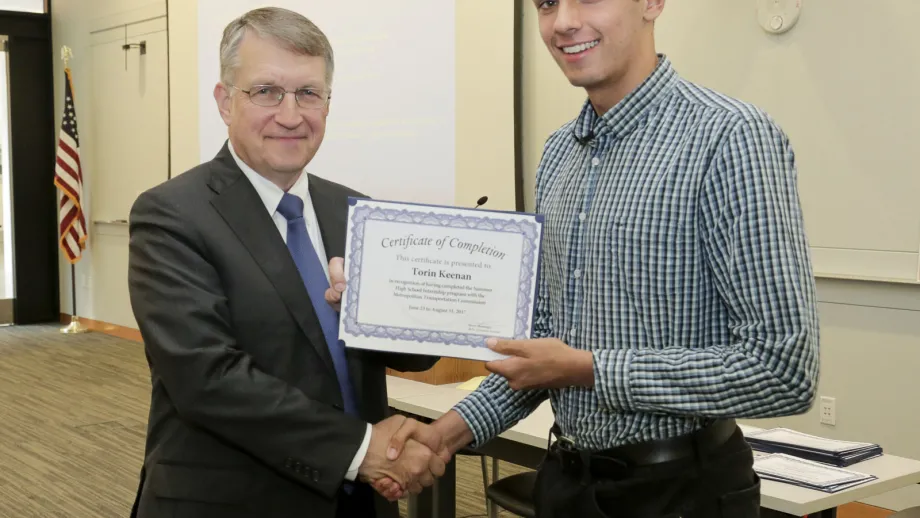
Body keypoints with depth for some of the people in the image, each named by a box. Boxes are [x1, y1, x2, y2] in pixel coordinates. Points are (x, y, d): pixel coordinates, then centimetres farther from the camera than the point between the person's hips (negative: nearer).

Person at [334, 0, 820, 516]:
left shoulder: (731, 137, -18)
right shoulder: (559, 151, 6)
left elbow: (784, 368, -22)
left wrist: (587, 370, -19)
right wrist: (453, 429, 1)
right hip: (569, 475, 7)